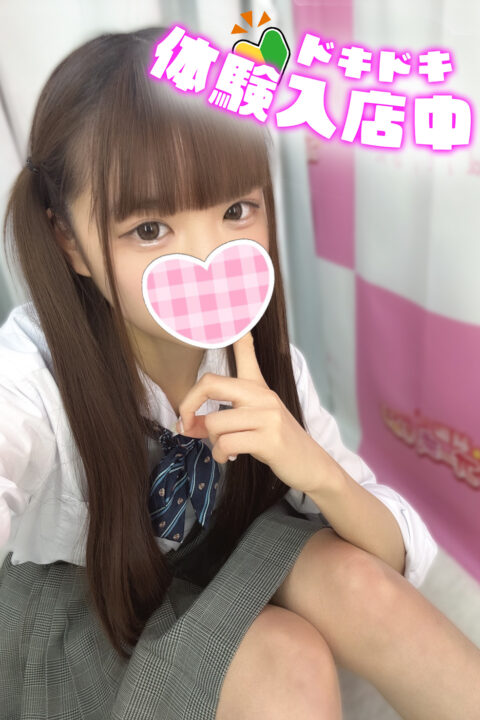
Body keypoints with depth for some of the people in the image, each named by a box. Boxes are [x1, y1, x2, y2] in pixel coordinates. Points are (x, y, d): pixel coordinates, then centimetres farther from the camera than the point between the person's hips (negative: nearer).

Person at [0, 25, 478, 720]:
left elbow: (403, 557, -16)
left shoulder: (264, 365, -17)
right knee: (289, 659, -29)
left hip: (207, 594, 3)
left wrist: (312, 468, -34)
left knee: (347, 570, -26)